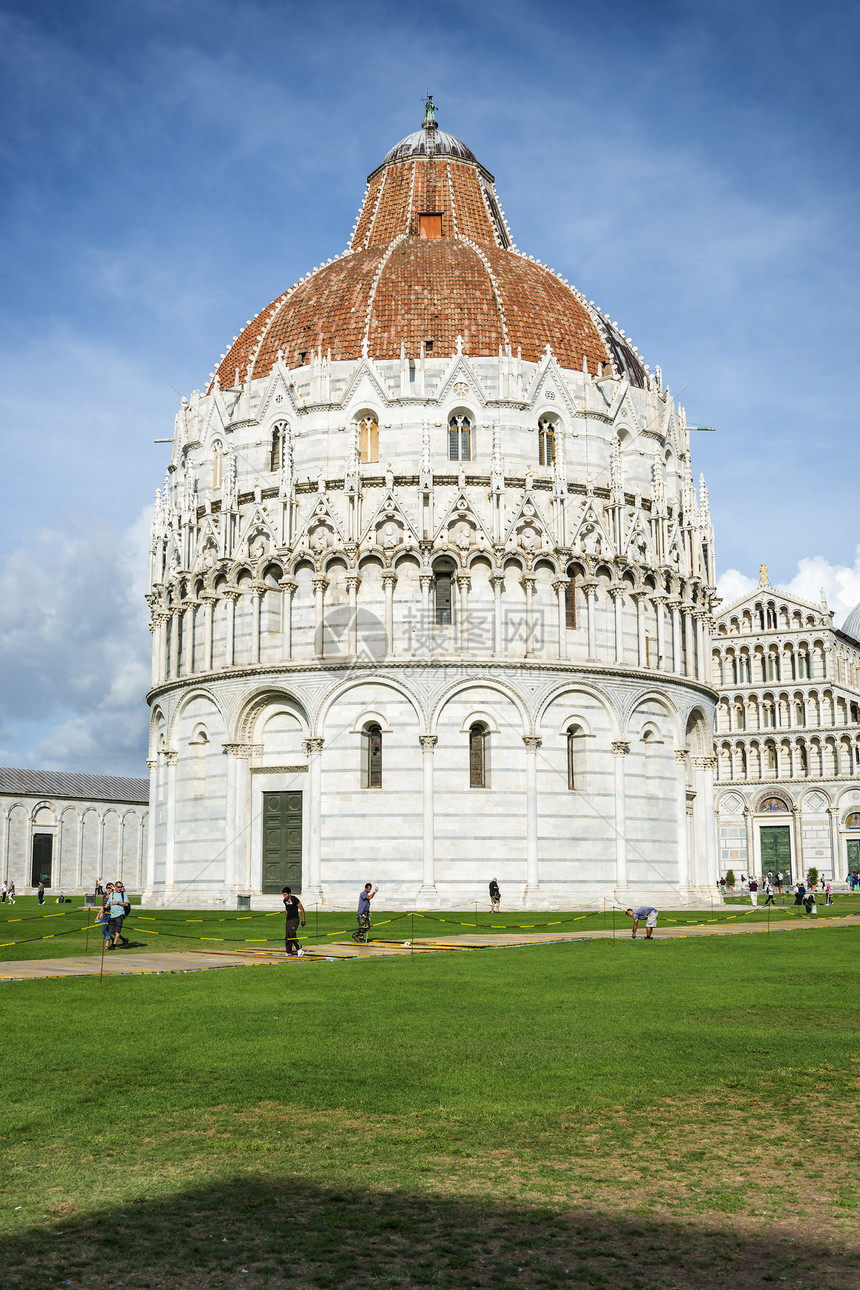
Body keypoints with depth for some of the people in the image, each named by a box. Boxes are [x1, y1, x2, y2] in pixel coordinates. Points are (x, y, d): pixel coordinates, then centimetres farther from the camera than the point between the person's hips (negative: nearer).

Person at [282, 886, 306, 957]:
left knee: (291, 934, -22)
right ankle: (288, 953, 9)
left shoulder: (294, 899, -12)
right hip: (288, 921, 7)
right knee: (287, 937, 2)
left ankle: (299, 949, -10)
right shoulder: (285, 901, 8)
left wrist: (303, 920, -6)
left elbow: (302, 909, -6)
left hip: (295, 920, -7)